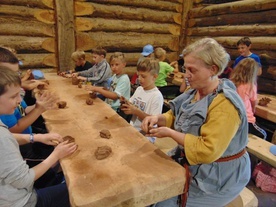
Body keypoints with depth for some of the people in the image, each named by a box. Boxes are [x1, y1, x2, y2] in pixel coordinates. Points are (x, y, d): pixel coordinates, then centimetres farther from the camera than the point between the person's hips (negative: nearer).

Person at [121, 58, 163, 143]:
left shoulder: (157, 96, -16)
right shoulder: (139, 89, 5)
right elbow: (131, 105, 14)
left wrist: (136, 111, -24)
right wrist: (125, 105, -8)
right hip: (132, 129, 6)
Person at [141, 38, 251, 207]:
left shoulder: (225, 104, -28)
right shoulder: (195, 91, -1)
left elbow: (208, 151, -32)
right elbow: (175, 117, 9)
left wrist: (169, 133, -25)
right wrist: (158, 119, -12)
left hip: (218, 175, -7)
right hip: (193, 164, 8)